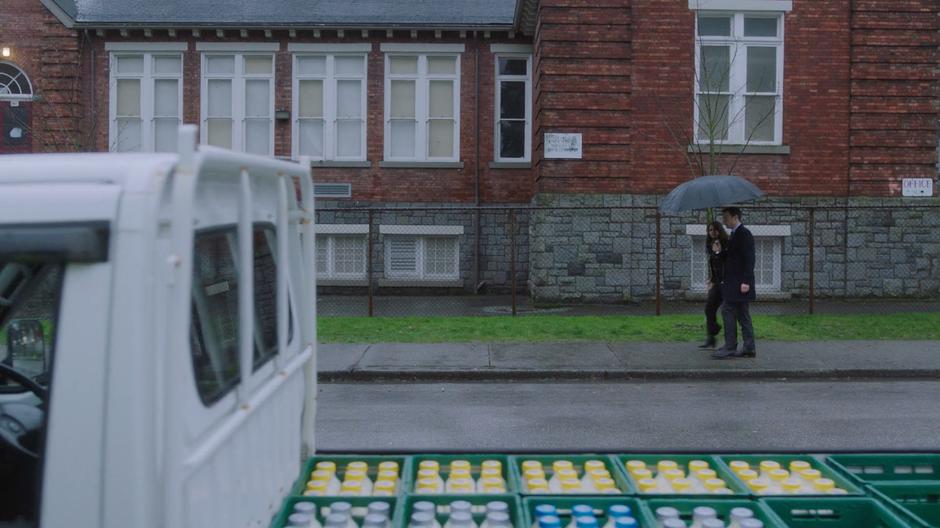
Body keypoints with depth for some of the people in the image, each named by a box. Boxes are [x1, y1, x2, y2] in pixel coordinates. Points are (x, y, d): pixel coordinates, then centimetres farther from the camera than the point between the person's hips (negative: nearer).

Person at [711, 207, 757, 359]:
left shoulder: (744, 234, -12)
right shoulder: (734, 235, 18)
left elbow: (749, 259, -18)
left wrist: (746, 282, -23)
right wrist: (719, 252, 3)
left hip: (739, 283, -10)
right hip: (733, 283, 10)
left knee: (727, 311, -10)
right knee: (742, 315, 10)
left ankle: (730, 348, -9)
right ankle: (749, 348, 13)